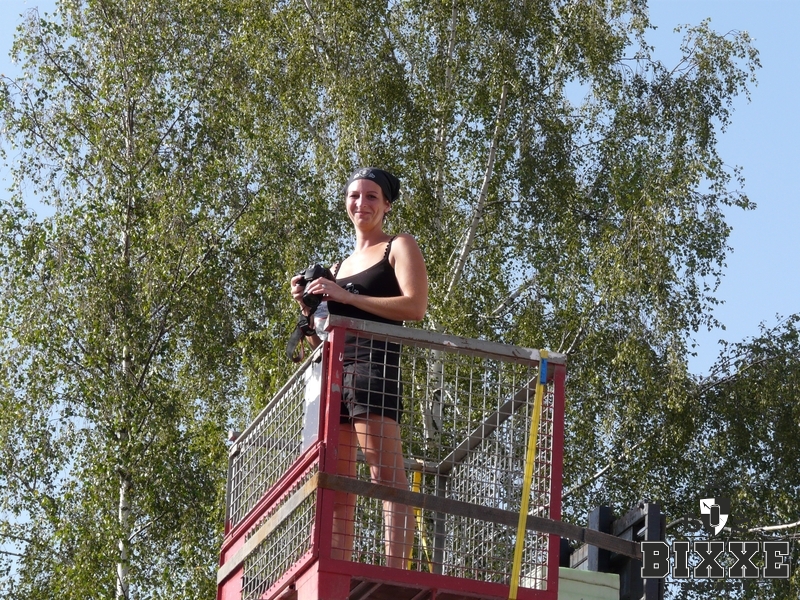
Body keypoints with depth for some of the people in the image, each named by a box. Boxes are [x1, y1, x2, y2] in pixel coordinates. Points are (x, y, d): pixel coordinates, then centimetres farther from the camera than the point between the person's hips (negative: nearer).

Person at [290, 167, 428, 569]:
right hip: (334, 374, 7)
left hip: (374, 366, -7)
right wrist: (307, 306, 8)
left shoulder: (398, 247, 9)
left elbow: (415, 306, -8)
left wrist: (346, 297, -9)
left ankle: (395, 574, -25)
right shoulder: (338, 267, 28)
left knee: (387, 475, -16)